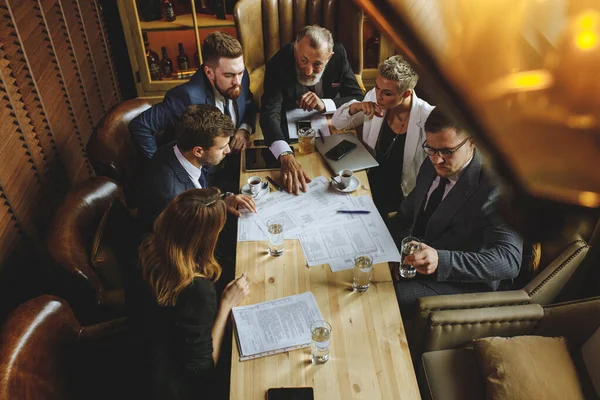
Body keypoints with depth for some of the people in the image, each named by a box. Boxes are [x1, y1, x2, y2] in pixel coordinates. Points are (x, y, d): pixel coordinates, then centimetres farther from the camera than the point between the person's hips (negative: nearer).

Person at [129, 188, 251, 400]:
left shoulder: (147, 247, -21)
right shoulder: (198, 290, -41)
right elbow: (202, 367, -29)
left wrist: (225, 203, 7)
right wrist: (227, 303, -27)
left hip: (149, 353, 7)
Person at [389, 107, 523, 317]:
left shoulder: (495, 187, -23)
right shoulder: (432, 165, -1)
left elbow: (510, 260, -30)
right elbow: (408, 212, 11)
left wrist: (441, 261, -44)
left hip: (462, 283, -7)